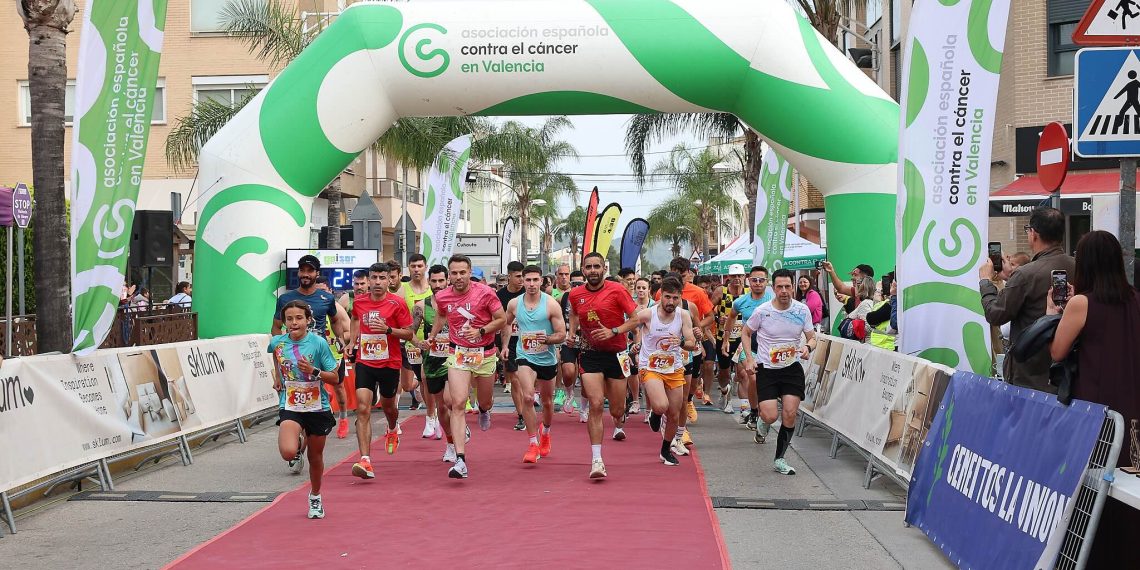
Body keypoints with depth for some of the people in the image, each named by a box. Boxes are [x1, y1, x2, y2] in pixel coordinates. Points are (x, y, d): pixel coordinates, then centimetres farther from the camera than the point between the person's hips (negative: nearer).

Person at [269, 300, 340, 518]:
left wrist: (314, 371, -23)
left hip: (318, 408, -1)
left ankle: (315, 497, 40)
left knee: (315, 457, 13)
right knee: (288, 452, -24)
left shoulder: (318, 343, -12)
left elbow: (335, 379, -8)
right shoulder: (277, 342, -4)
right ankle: (300, 445, 14)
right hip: (290, 407, 1)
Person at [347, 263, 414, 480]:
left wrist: (388, 329, -21)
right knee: (363, 409, -13)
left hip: (389, 363, -1)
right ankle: (365, 461, -20)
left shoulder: (397, 303, -8)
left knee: (387, 405, 19)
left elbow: (409, 333, -6)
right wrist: (352, 342, 16)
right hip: (364, 362, 1)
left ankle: (392, 431, 56)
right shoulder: (359, 302, 3)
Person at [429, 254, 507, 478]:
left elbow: (501, 319, -6)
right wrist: (431, 338, 12)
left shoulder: (485, 293, -13)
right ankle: (460, 460, -19)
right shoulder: (442, 297, -4)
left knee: (485, 402, 16)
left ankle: (483, 410, 59)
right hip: (458, 354, 0)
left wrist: (481, 331, -18)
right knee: (458, 403, -15)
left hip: (485, 353, 0)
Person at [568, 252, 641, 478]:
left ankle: (619, 421, 48)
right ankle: (596, 460, -14)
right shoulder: (576, 294, 2)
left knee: (616, 409, 7)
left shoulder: (617, 290, -8)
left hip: (616, 353, -1)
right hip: (590, 354, 1)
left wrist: (613, 331, -19)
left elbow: (636, 318, -6)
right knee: (595, 404, -15)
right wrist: (571, 335, 6)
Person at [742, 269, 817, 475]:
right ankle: (763, 422, 29)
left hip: (792, 368, 2)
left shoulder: (802, 310, -4)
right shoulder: (762, 311, -9)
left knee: (790, 414, -8)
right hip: (767, 368, -2)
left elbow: (812, 338, 4)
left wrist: (808, 347, -19)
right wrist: (749, 358, -4)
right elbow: (746, 332, 7)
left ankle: (779, 459, 9)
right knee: (770, 417, -12)